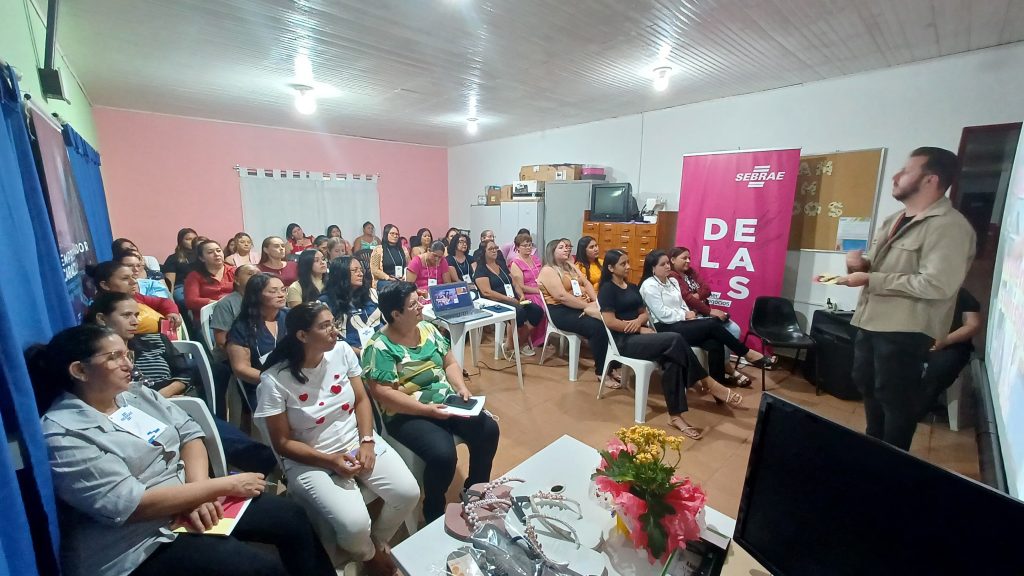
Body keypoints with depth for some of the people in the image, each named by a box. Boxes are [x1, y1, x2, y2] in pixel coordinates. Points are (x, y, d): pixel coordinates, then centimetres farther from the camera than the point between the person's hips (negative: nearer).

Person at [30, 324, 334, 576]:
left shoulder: (138, 395, 5)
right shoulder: (63, 436, -17)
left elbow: (189, 433, 4)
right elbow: (130, 505, -24)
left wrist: (199, 488, -14)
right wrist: (225, 485, -22)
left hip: (190, 501, 7)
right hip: (141, 547, -7)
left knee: (293, 518, 1)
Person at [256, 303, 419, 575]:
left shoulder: (342, 351, -6)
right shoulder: (275, 380, -17)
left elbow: (361, 400, 1)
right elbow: (283, 443, -9)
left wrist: (367, 442, -12)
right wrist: (330, 461, -19)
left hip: (358, 442, 4)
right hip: (310, 461, -3)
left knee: (408, 493, -12)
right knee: (355, 524, -23)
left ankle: (379, 541, 21)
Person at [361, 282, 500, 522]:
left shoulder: (428, 329, 6)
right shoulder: (380, 346, -13)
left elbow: (450, 363, 12)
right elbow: (383, 394, -18)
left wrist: (461, 387, -7)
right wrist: (426, 409, -22)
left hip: (447, 401, 6)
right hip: (407, 414, -6)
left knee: (488, 429, -12)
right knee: (443, 455, -28)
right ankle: (434, 513, 5)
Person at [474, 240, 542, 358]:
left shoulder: (502, 265, 20)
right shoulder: (481, 269, -2)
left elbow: (513, 283, 20)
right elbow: (487, 292, -14)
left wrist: (521, 295, -2)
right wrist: (509, 299, -18)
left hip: (513, 301, 7)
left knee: (537, 311, -16)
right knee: (519, 312, -35)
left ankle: (522, 341, -2)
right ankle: (509, 345, -15)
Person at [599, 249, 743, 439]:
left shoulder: (632, 287, 20)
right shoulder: (607, 289, -4)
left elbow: (645, 313, 18)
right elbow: (610, 322, -14)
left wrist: (639, 320, -8)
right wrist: (641, 329, -13)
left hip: (640, 335, 7)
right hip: (625, 341, -7)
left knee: (672, 361, -23)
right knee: (675, 340, -26)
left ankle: (675, 415, -21)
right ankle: (708, 383, -12)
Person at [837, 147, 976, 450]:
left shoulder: (949, 226, -15)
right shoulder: (892, 220, 13)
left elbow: (937, 285, -25)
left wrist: (869, 279, -22)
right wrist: (860, 262, -2)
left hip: (905, 331, -9)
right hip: (870, 322, 9)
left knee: (895, 398, 4)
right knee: (868, 387, 20)